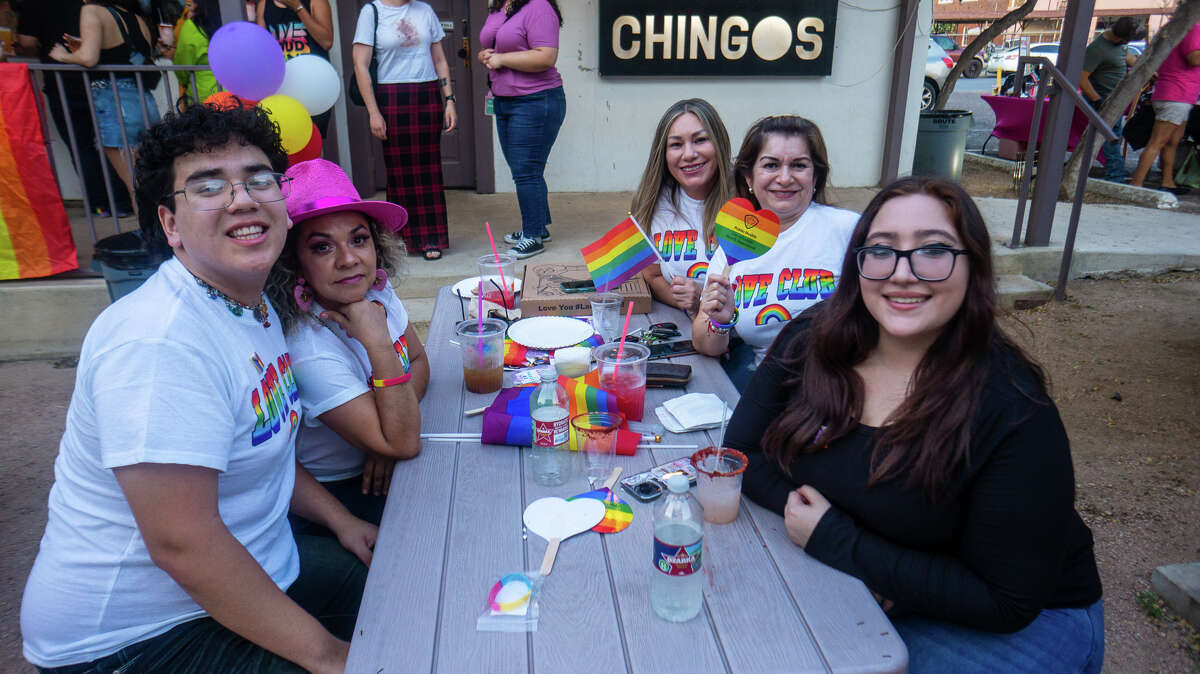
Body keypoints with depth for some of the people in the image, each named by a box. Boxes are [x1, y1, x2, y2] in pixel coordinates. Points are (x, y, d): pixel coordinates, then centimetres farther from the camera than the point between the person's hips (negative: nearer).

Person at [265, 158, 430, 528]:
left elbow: (418, 360, 4)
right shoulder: (308, 351, -30)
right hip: (337, 494, -6)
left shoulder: (377, 291, -9)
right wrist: (377, 341, -36)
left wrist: (390, 440, -13)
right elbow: (404, 443, -29)